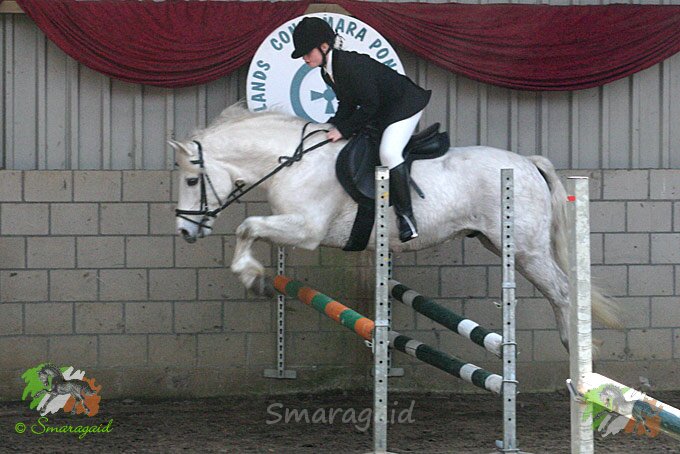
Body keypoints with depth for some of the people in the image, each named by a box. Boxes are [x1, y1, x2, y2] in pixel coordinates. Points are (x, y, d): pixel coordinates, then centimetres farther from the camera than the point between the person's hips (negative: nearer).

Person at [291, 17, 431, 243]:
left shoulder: (350, 65, -30)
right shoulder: (328, 71, 1)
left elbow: (369, 105, -28)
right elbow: (347, 104, 10)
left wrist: (344, 130, -23)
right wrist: (335, 126, -5)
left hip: (404, 105, -11)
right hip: (380, 112, 11)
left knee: (389, 152, -27)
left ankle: (406, 215, -20)